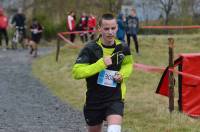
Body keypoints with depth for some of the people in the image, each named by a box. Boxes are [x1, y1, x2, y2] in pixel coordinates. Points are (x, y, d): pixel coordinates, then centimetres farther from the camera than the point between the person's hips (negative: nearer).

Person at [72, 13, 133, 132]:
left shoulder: (123, 48, -3)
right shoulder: (90, 49, -13)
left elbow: (128, 64, 20)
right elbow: (76, 72, -21)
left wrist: (122, 75, -2)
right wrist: (100, 64, -27)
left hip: (115, 99, 0)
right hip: (94, 99, 0)